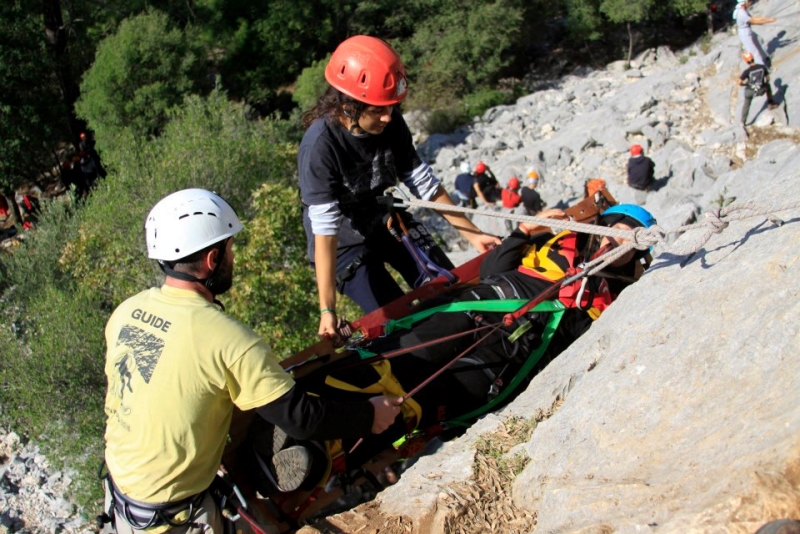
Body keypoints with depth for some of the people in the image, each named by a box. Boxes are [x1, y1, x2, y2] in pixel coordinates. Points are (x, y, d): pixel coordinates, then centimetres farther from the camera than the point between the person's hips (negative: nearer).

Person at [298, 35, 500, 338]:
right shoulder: (319, 147, -32)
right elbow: (325, 229, -34)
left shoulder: (390, 123, -16)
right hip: (346, 242, -5)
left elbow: (423, 183, -6)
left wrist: (472, 234, -7)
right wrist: (327, 309, -36)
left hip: (390, 220, 5)